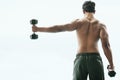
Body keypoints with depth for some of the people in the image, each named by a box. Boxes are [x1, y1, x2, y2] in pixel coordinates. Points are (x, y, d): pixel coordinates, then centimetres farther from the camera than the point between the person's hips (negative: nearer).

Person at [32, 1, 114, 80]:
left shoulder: (79, 22, 6)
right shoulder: (101, 25, 5)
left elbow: (59, 28, -2)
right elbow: (106, 45, -5)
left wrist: (38, 29, 3)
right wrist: (111, 65, -1)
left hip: (80, 59, 1)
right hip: (95, 59, -1)